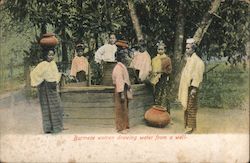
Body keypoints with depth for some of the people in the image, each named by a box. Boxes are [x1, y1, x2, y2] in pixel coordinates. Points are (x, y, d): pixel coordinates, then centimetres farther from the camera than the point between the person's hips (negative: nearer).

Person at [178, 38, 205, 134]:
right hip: (185, 87, 9)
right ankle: (187, 125, 24)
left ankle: (191, 127, 1)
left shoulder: (197, 60, -13)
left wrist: (194, 88, -21)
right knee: (186, 106, 14)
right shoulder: (188, 59, 14)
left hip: (191, 87, -9)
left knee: (190, 108, -5)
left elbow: (197, 75, -17)